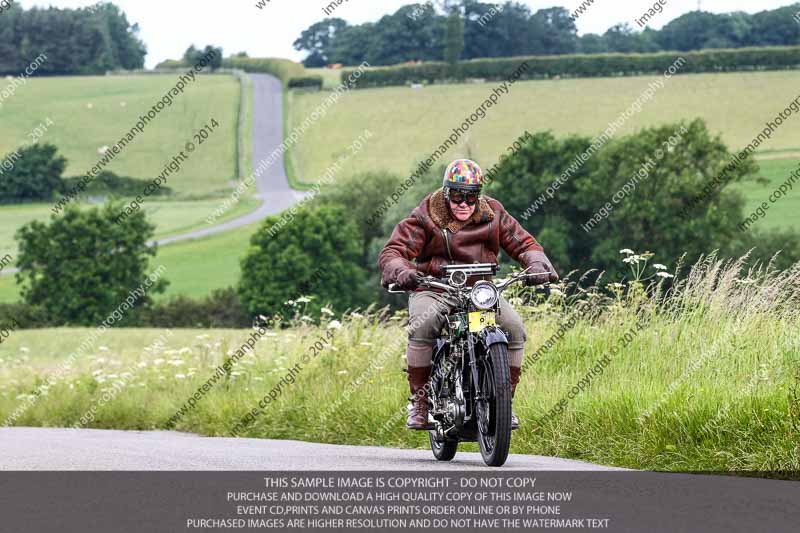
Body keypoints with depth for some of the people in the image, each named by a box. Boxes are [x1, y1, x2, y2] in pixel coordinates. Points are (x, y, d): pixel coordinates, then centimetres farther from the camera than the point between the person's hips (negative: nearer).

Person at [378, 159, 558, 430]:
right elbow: (392, 252, -10)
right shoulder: (426, 217, -3)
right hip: (434, 290, -3)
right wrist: (401, 273, -33)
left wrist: (537, 265, -17)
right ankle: (419, 401, -21)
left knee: (514, 327, -21)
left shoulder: (493, 215, 5)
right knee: (422, 326, -34)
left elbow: (523, 243, 6)